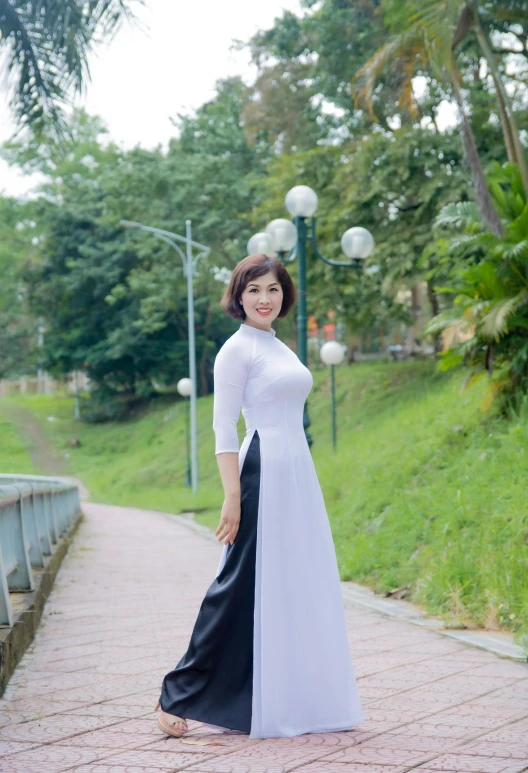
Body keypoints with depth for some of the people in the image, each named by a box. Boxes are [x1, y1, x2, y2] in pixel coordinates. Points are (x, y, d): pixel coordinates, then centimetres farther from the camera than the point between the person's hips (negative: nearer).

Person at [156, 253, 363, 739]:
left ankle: (300, 702, 16)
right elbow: (223, 427, -12)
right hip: (262, 475, -8)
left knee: (301, 586, 8)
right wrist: (232, 497, -19)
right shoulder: (236, 349, -6)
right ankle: (179, 696, 1)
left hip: (298, 476, 8)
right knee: (246, 586, -7)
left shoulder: (280, 348, 19)